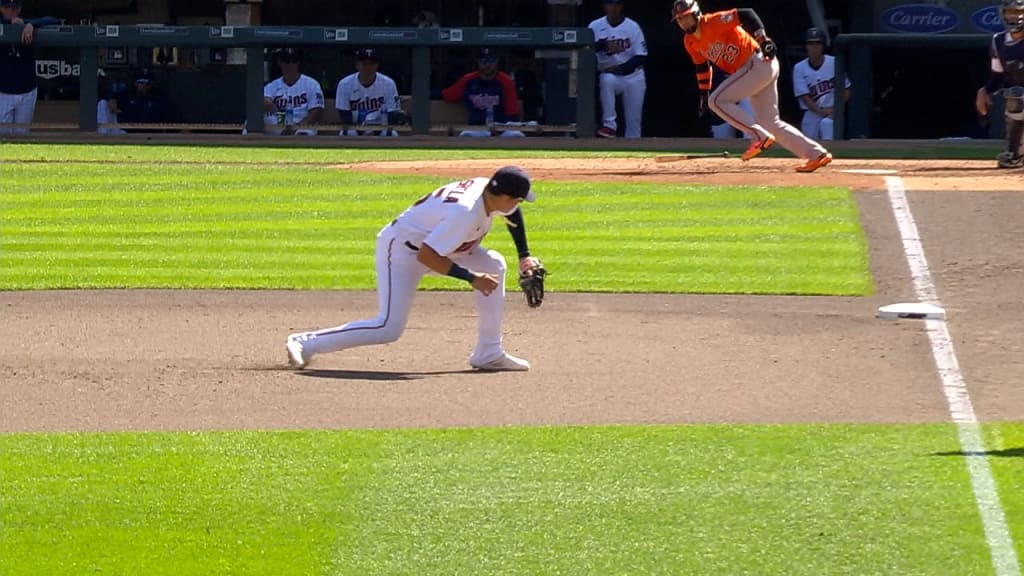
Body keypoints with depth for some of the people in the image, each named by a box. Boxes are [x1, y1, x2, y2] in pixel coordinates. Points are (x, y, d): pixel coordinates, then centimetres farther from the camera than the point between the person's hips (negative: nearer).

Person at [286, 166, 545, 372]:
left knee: (493, 265, 1)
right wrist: (472, 278, -30)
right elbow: (426, 256, -34)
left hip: (430, 243, 9)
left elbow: (513, 212, 17)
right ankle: (305, 343, -8)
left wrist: (524, 257, 14)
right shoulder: (465, 213, -35)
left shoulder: (489, 190, -8)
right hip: (400, 249, -9)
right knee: (389, 328, -18)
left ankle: (489, 354, 6)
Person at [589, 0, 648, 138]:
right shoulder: (595, 27, -3)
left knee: (634, 119, 0)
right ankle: (609, 125, -34)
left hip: (633, 76, 1)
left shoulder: (632, 26, -4)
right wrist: (601, 45, -34)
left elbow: (640, 56, -7)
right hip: (610, 73, -1)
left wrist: (621, 68, -21)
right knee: (607, 80, -36)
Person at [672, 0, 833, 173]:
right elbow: (702, 66, 25)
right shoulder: (690, 41, 10)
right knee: (769, 122, 10)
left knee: (718, 100, -14)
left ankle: (761, 137, -14)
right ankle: (817, 154, 10)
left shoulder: (714, 22, -15)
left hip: (759, 63, -9)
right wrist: (704, 93, 23)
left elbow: (746, 15, -23)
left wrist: (764, 41, -32)